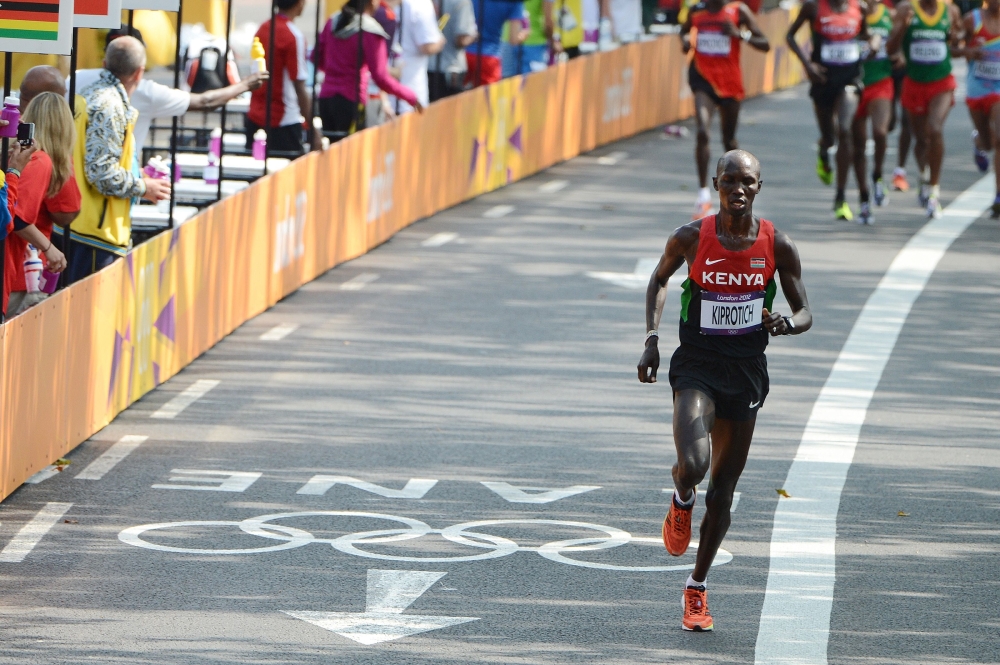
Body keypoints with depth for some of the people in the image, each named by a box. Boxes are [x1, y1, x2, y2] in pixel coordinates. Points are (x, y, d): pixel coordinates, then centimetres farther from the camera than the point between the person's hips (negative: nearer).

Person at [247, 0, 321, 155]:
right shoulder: (294, 36, -14)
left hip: (255, 119, 7)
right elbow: (300, 90, -16)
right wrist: (313, 131, -12)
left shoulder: (262, 29, 8)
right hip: (282, 123, -7)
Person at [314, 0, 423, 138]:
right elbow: (380, 77, -15)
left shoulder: (333, 22, 6)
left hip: (326, 97, 7)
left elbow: (317, 58, 15)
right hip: (351, 101, -6)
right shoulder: (371, 33, -13)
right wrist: (411, 97, -4)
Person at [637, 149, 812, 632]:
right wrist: (652, 338, 1)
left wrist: (785, 325, -21)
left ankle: (698, 587, 29)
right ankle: (681, 502, 11)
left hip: (746, 373, 2)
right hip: (696, 366, -2)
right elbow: (659, 279, 12)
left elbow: (804, 313, 3)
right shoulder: (691, 239, -8)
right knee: (692, 464, -27)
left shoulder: (777, 247, -6)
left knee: (722, 489, 10)